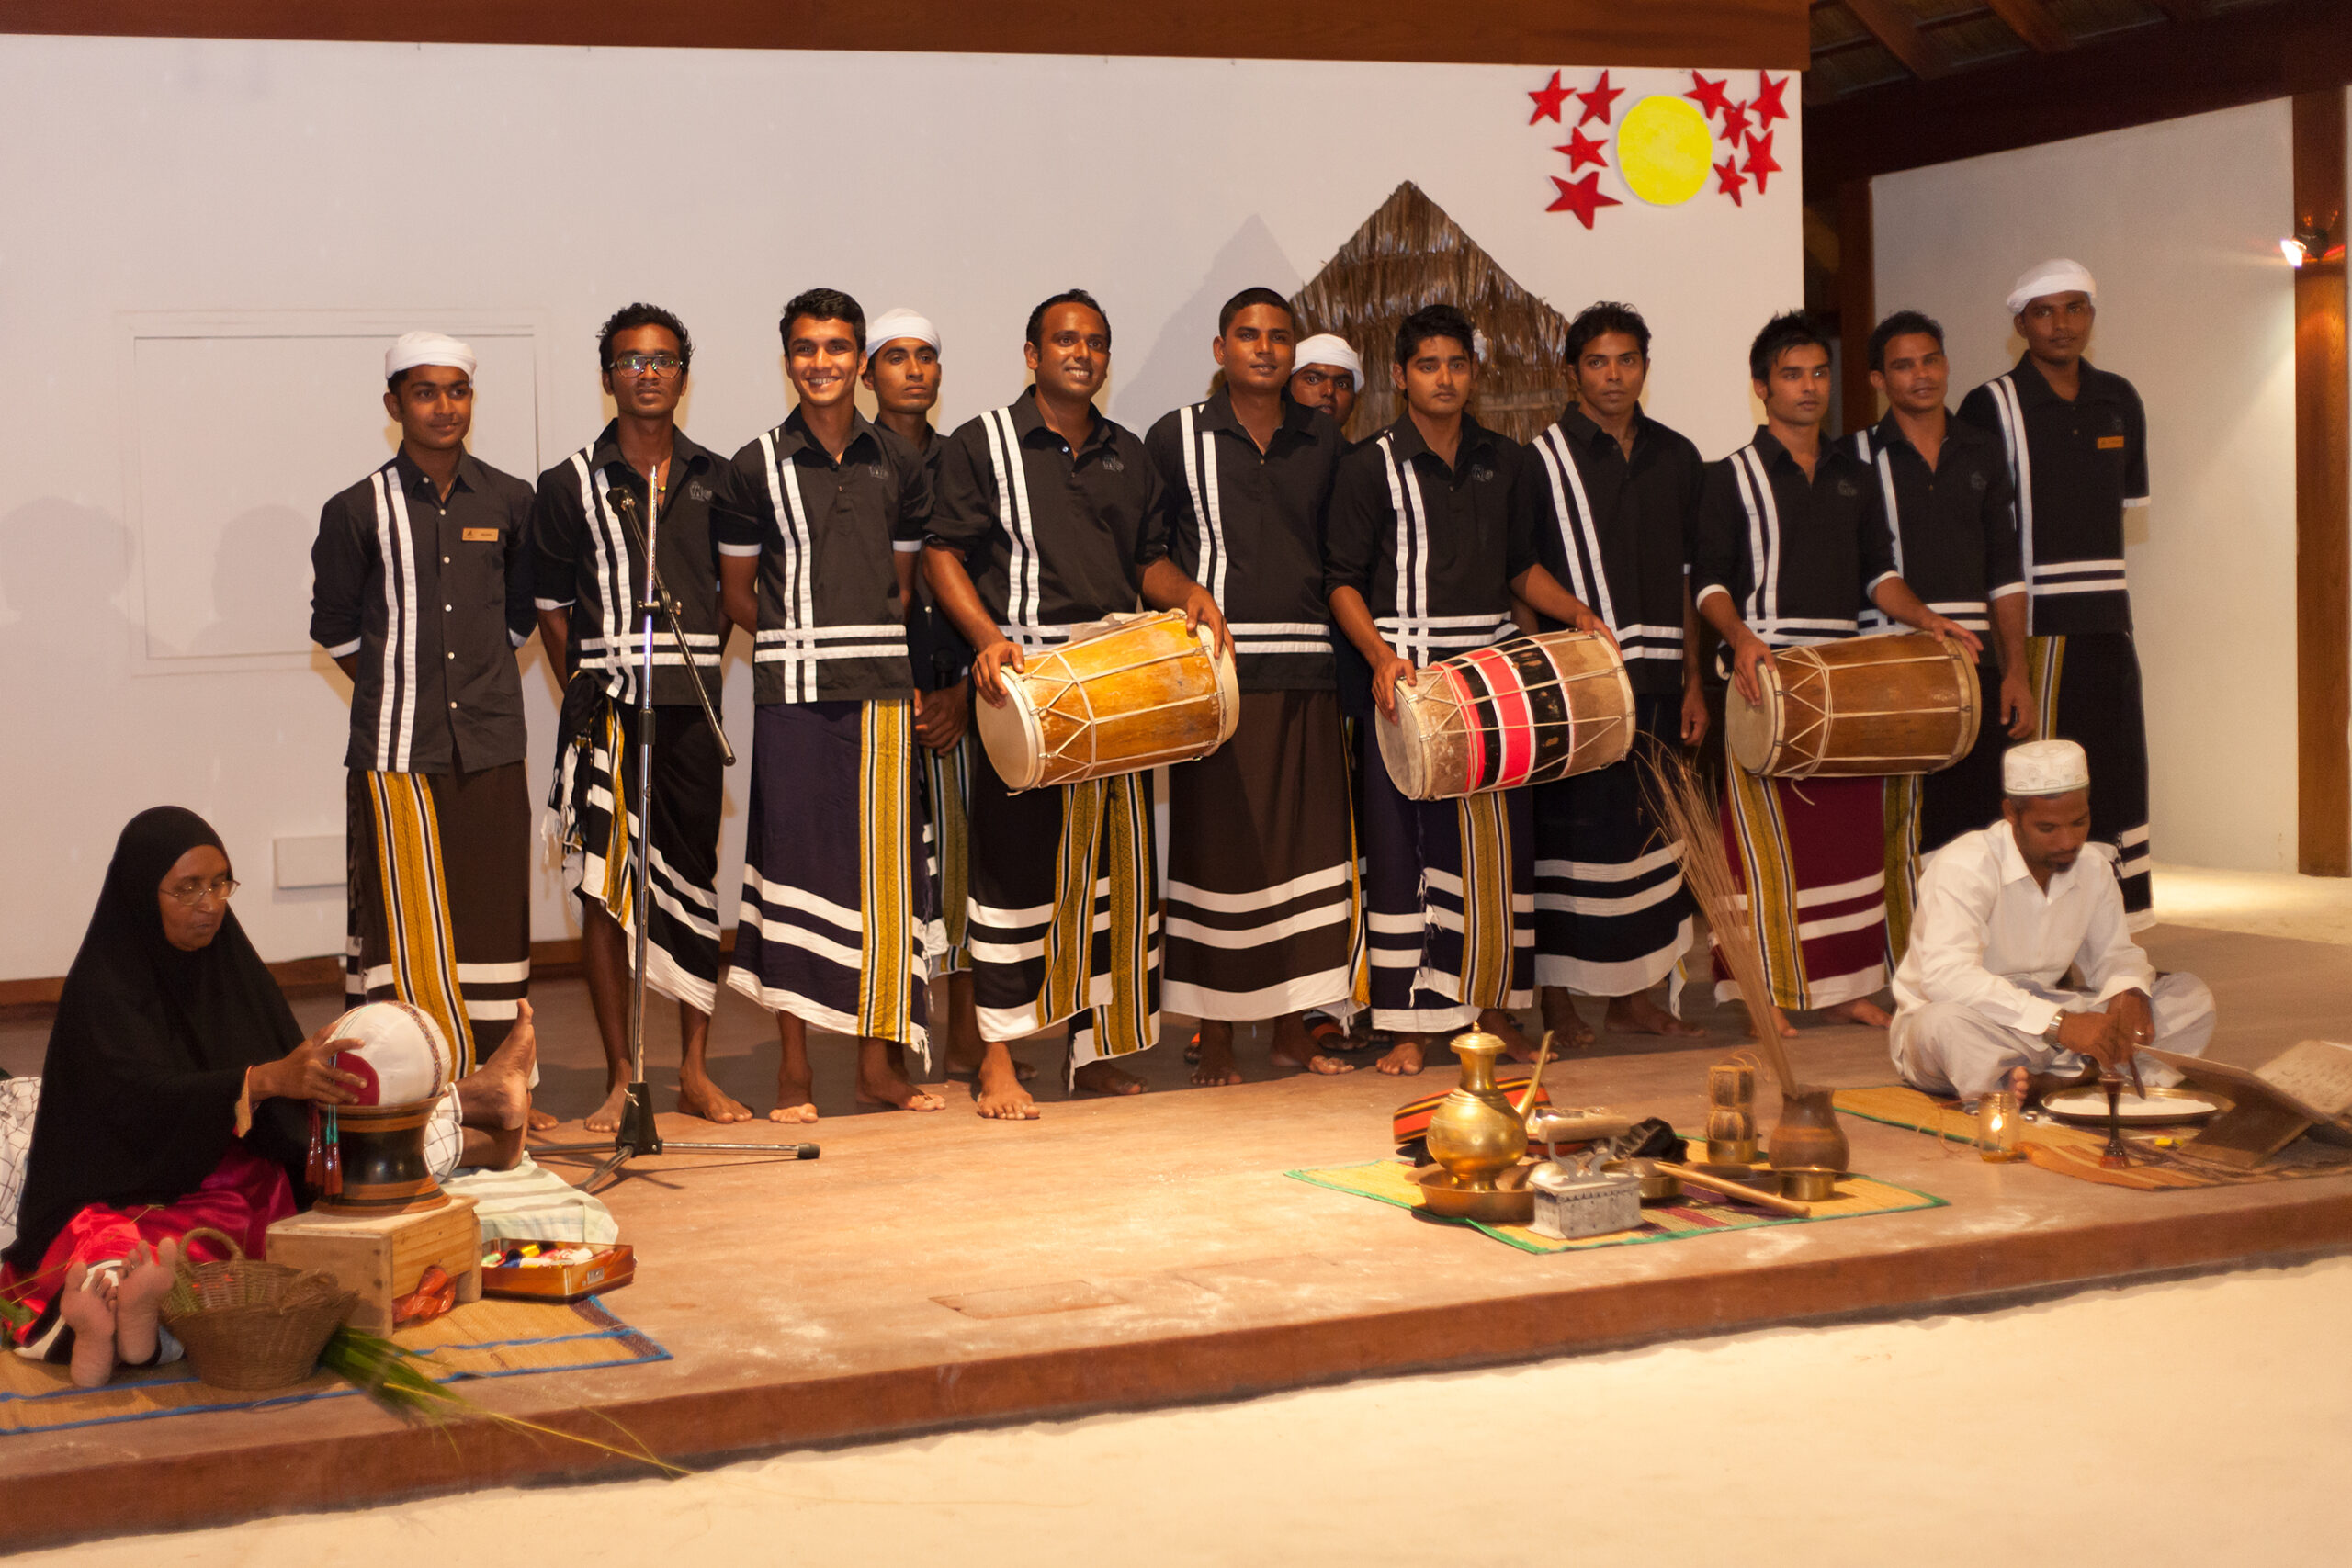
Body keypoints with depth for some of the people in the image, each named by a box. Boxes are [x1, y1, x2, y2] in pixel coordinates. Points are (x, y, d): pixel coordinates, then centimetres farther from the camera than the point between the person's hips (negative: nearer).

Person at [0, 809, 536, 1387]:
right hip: (130, 1184, -2)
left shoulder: (226, 961, 7)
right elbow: (144, 1098, -31)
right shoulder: (103, 986, -15)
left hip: (232, 1162, 3)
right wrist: (267, 1080, -44)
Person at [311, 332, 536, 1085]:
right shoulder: (358, 511, 0)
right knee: (406, 927, -3)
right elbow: (334, 628, 8)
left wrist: (482, 681, 11)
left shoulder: (510, 503, 8)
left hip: (490, 746, 3)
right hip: (396, 751, -2)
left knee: (492, 921, 5)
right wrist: (402, 689, 6)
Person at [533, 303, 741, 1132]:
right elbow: (553, 609, 5)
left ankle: (696, 1071, 15)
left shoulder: (714, 479, 11)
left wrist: (702, 664, 5)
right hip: (605, 710, -2)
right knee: (605, 890, -1)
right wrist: (588, 692, -1)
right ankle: (619, 1078, 7)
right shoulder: (570, 486, 4)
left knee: (697, 881, 6)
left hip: (695, 705, 2)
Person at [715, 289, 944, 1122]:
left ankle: (879, 1060, 12)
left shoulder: (898, 461, 10)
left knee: (882, 867, 3)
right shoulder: (756, 467, 3)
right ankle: (794, 1067, 7)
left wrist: (872, 641, 3)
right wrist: (803, 642, 4)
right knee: (794, 864, -1)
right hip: (792, 690, -2)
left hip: (881, 687, 2)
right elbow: (738, 594, 8)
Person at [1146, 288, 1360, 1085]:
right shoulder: (1177, 437, 3)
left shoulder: (1324, 442, 12)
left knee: (1310, 846, 4)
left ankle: (1293, 1026, 15)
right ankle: (1215, 1035, 8)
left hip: (1307, 672, 3)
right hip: (1215, 671, -3)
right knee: (1218, 848, -1)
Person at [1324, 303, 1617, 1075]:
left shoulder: (1505, 462, 12)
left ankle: (1494, 1005, 17)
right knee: (1407, 843, -3)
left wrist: (1575, 611, 3)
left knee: (1499, 838, 6)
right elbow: (1342, 582, -4)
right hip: (1407, 677, -4)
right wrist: (1381, 655, -19)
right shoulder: (1370, 466, -1)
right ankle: (1412, 1021, 2)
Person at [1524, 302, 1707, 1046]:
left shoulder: (1675, 457, 11)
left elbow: (1688, 580, 14)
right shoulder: (1546, 460, -2)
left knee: (1649, 832, 8)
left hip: (1656, 678, 5)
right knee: (1573, 835, -3)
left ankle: (1635, 995, 17)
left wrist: (1693, 681, 10)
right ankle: (1558, 997, 6)